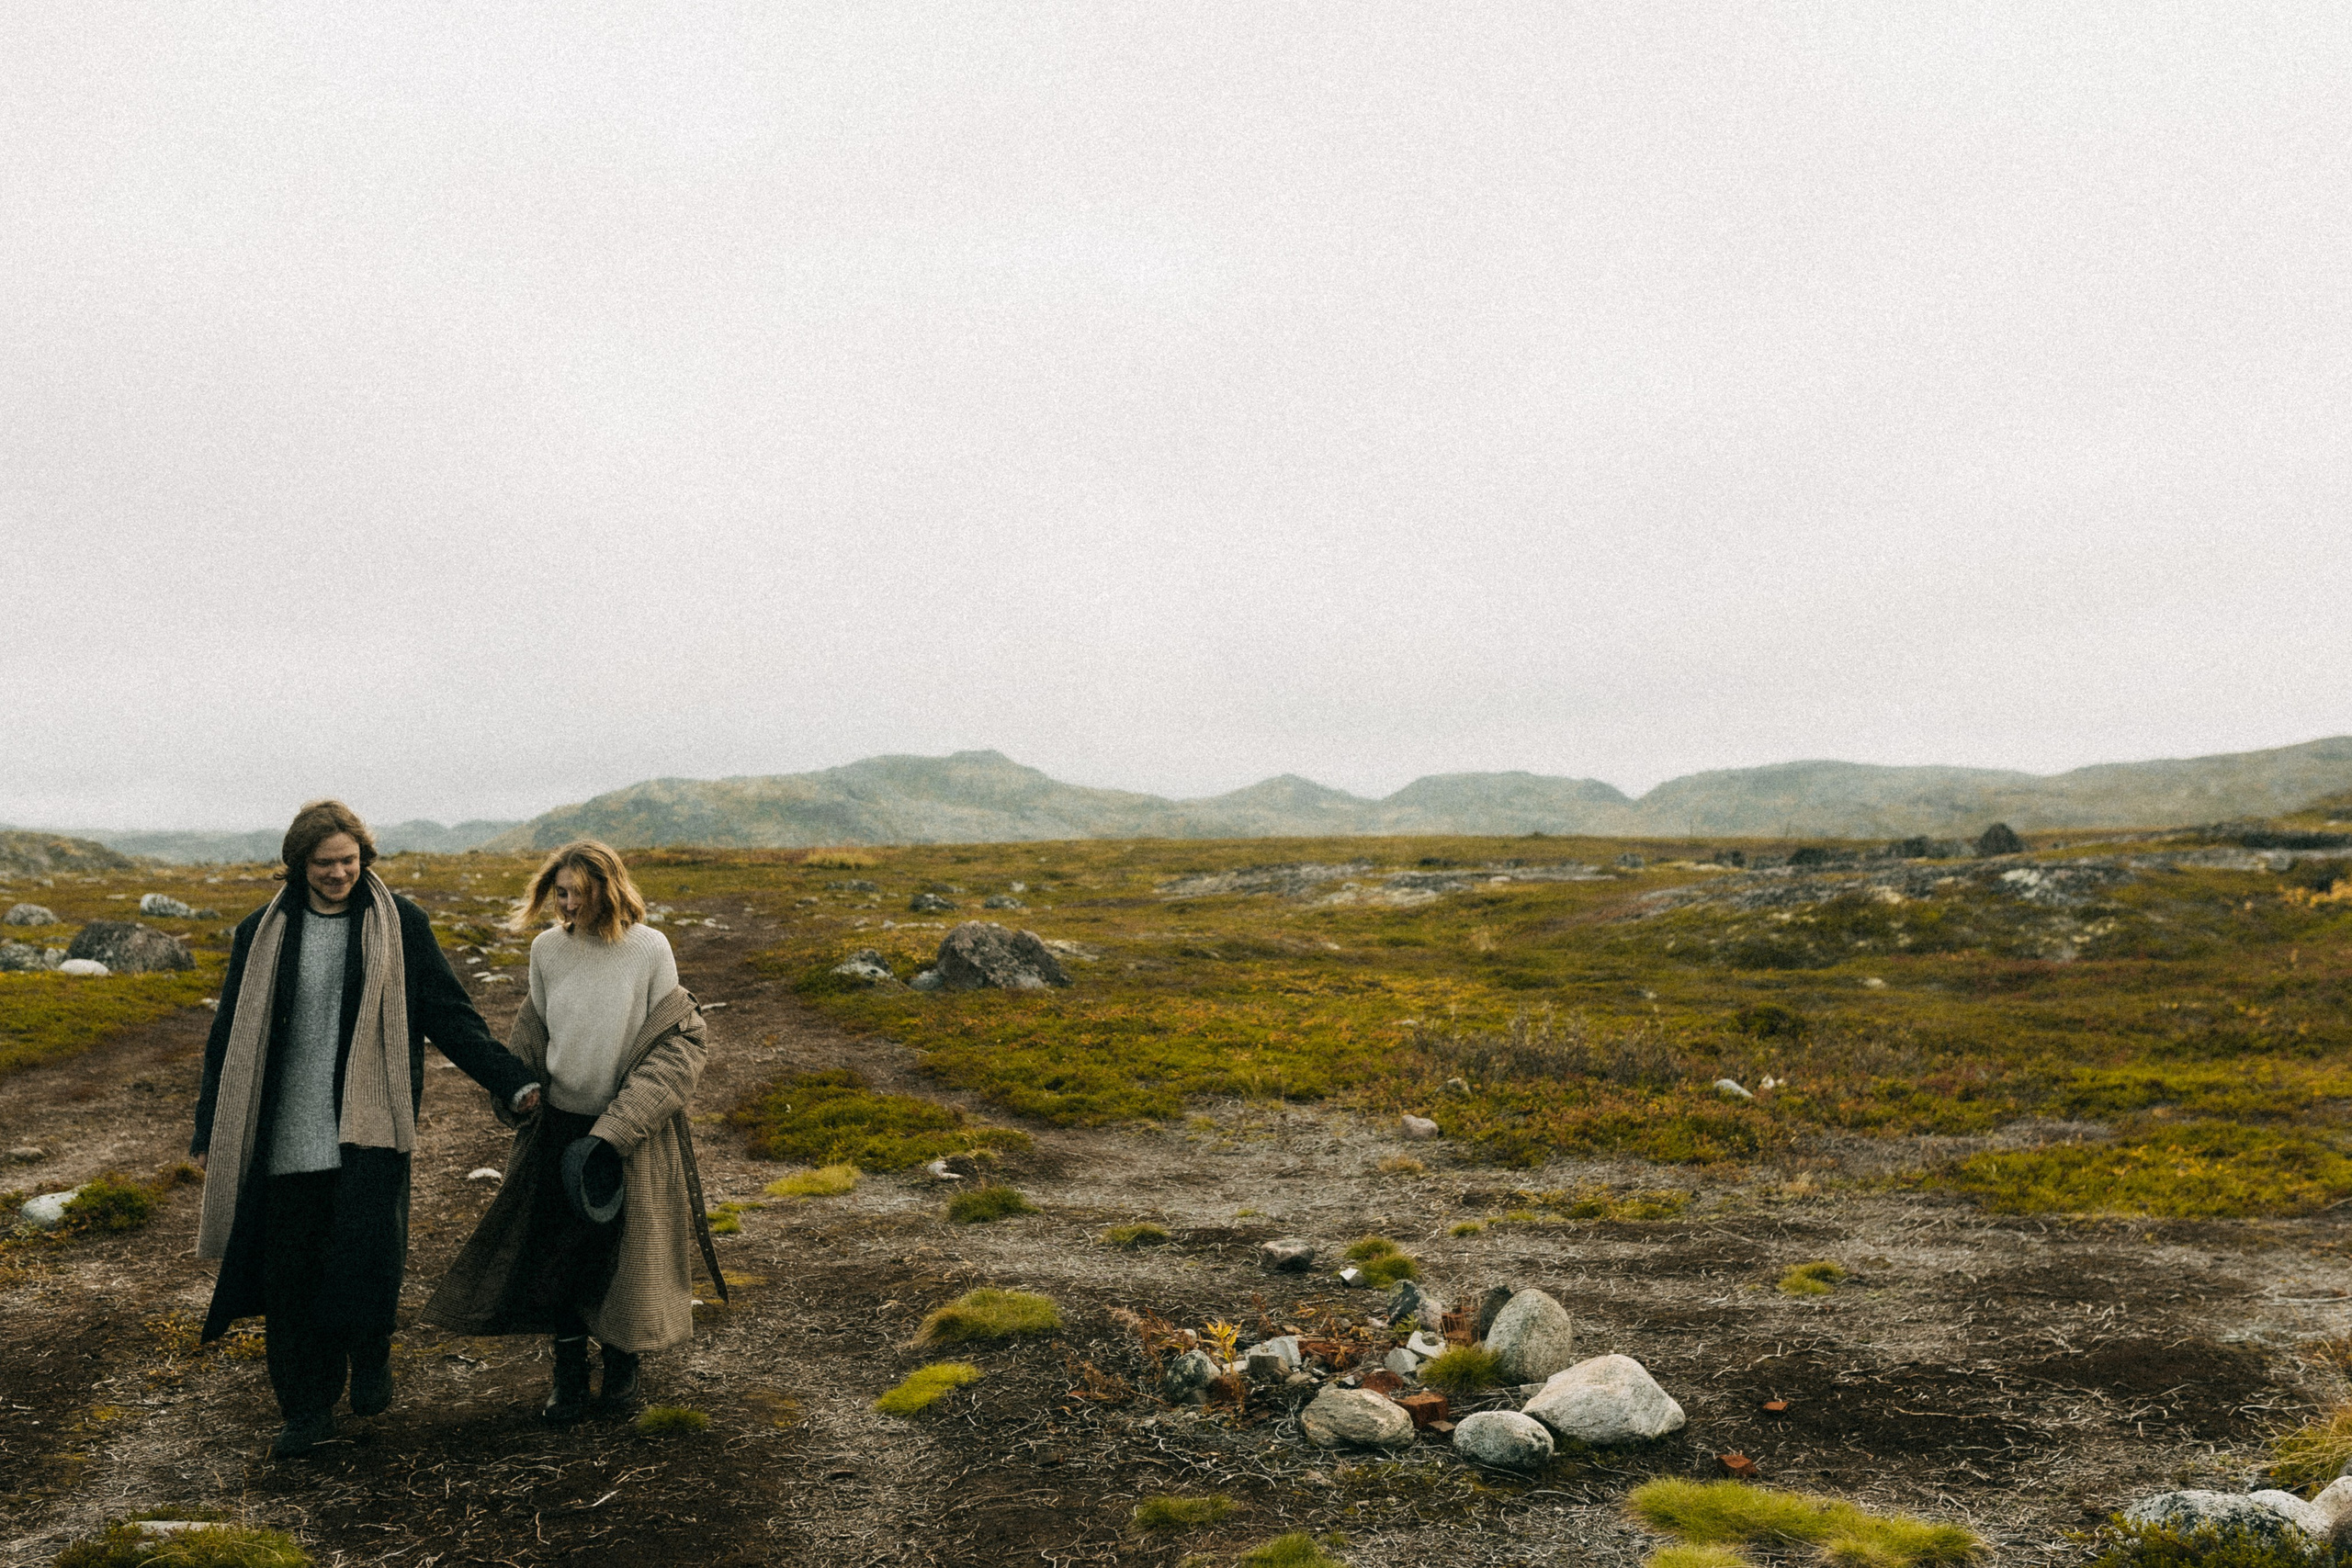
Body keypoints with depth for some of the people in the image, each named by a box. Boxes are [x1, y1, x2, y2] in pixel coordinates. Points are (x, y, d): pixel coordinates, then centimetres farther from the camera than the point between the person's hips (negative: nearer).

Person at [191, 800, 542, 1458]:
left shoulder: (401, 925, 2)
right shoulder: (261, 934, 8)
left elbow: (450, 1018, 2)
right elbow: (230, 1037, 15)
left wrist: (515, 1082, -8)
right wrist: (209, 1131, 14)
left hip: (368, 1131, -2)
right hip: (287, 1136, 3)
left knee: (365, 1252, -15)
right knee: (292, 1274, 6)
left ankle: (370, 1354, 16)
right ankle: (308, 1408, 23)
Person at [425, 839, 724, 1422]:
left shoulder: (650, 949, -12)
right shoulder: (548, 949, -2)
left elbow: (678, 1043, -12)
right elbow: (532, 1038, 11)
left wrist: (619, 1125, -17)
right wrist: (518, 1104, 9)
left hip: (633, 1133, -2)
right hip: (562, 1124, 3)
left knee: (628, 1254, 8)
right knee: (559, 1251, 6)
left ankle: (623, 1368, 28)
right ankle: (568, 1377, 22)